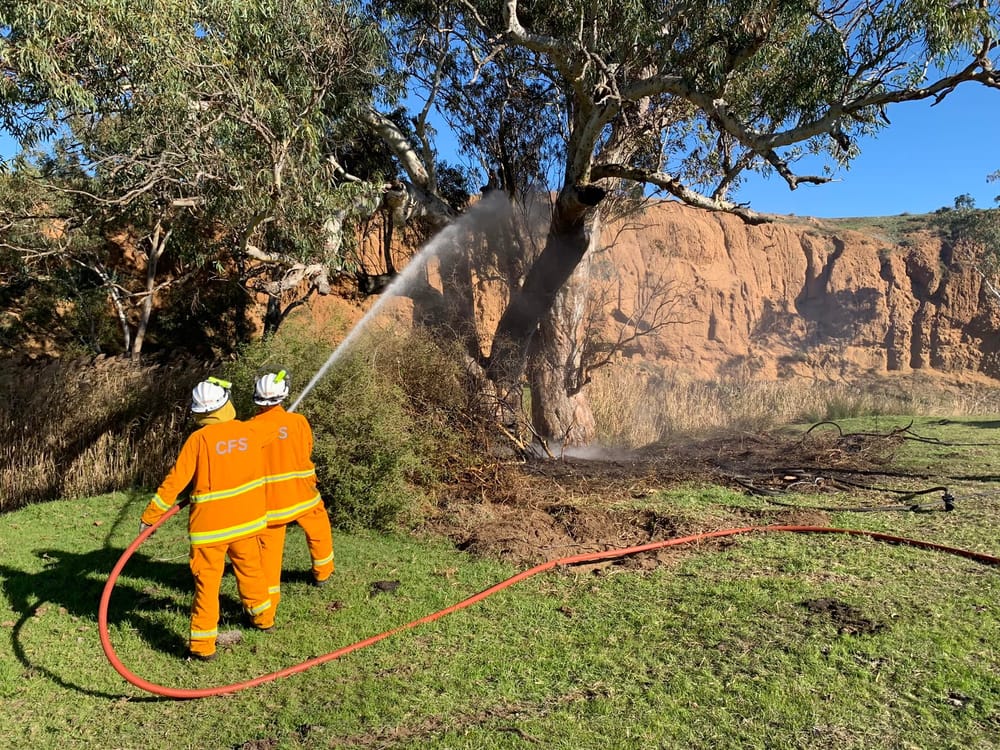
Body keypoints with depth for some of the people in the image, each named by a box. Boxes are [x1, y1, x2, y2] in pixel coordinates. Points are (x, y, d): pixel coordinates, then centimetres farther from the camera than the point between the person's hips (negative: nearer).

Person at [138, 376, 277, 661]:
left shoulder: (199, 439, -14)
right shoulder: (249, 431, -2)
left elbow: (175, 481, -12)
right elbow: (272, 429, 21)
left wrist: (150, 516, -4)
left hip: (210, 524, -4)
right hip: (246, 519, 4)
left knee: (207, 581, 5)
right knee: (250, 568, 22)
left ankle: (203, 644, 9)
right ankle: (263, 618, 39)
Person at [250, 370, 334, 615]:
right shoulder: (298, 421, -10)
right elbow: (306, 454, 2)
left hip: (268, 497, 0)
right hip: (300, 492, 0)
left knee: (268, 546, 9)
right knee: (319, 530, 25)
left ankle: (268, 598, 7)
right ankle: (322, 574, 41)